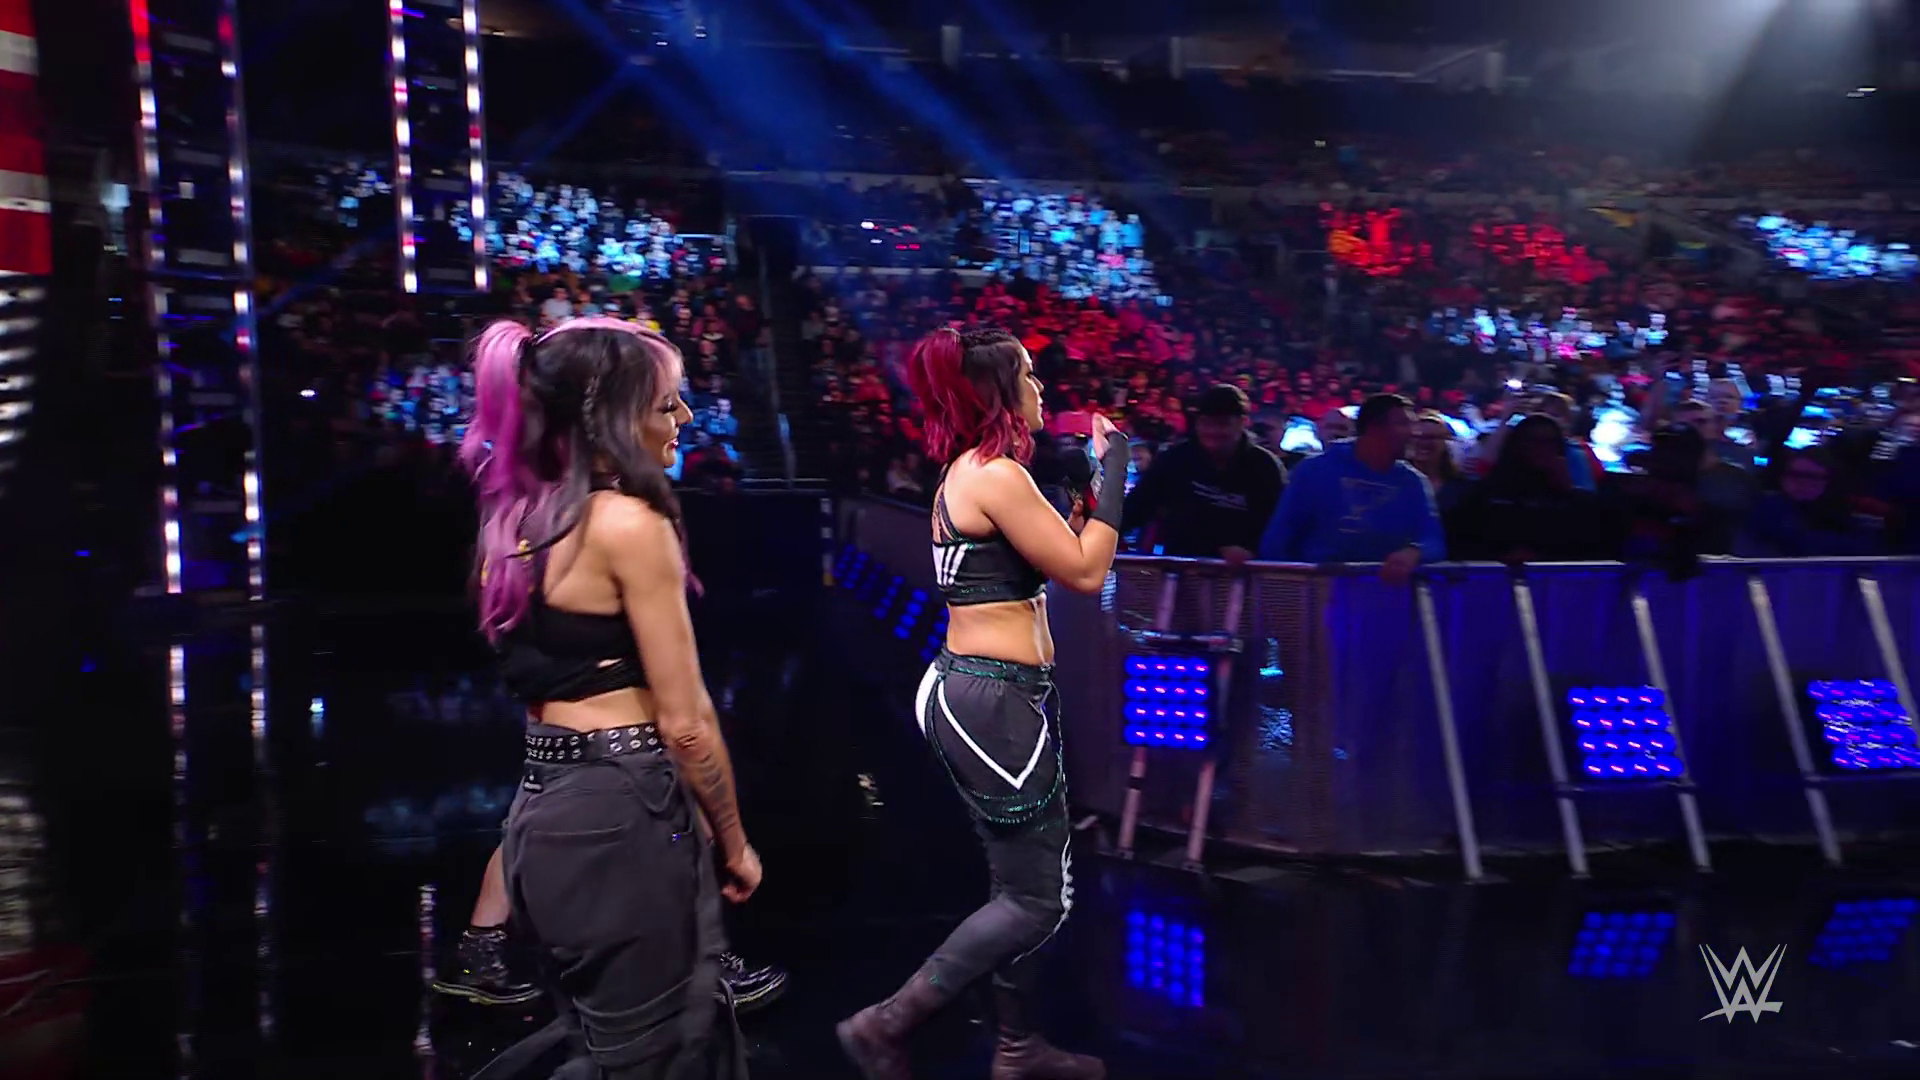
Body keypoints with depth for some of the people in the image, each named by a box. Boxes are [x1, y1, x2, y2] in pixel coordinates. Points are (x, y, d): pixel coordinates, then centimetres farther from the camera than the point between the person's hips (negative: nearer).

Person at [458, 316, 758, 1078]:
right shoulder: (630, 522, -15)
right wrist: (733, 841, -1)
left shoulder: (518, 518, 10)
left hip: (547, 812, 9)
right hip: (620, 819, -9)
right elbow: (684, 723, -14)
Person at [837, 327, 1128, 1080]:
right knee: (1040, 898, -1)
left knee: (1021, 884, 19)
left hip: (973, 692, 11)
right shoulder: (999, 475, -17)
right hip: (995, 699, -11)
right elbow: (1085, 572, -14)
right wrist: (1113, 466, -8)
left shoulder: (963, 474, 14)